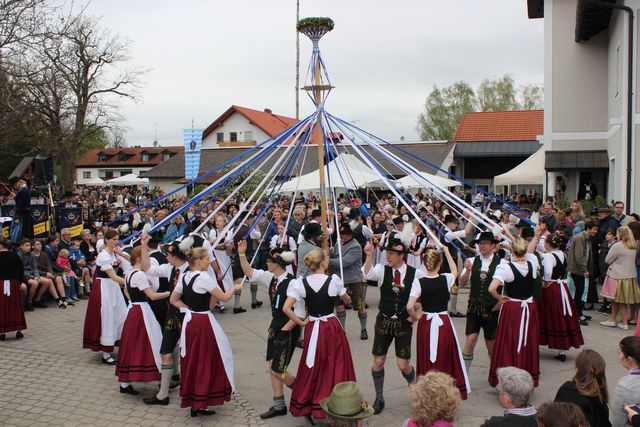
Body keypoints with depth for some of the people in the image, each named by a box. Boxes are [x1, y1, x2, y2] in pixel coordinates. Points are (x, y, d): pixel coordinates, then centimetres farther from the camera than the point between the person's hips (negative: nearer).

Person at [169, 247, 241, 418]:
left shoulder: (184, 277, 6)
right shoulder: (204, 277, -17)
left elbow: (173, 300, 15)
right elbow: (225, 297, -14)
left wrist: (190, 308, 11)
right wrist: (234, 287, 4)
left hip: (189, 321, 8)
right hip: (204, 322, -8)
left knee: (191, 361, 15)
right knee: (205, 362, 3)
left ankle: (191, 401, 24)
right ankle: (201, 404, 9)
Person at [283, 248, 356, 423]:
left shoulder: (301, 282, -7)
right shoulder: (334, 280, -11)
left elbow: (286, 308, -13)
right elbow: (348, 300, 6)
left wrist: (301, 322, -2)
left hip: (313, 329, 2)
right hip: (332, 328, -2)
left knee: (313, 368, 15)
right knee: (336, 367, 9)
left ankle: (306, 407, 23)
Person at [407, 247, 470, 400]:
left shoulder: (420, 282, -11)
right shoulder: (446, 279, -8)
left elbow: (409, 307, -18)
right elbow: (455, 271, 18)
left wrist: (415, 317, 2)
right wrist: (447, 251, 24)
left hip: (425, 323, 0)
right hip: (443, 323, 0)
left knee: (427, 360, 11)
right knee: (446, 358, 12)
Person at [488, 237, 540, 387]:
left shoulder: (505, 267, -19)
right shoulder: (533, 262, -5)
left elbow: (491, 288, -27)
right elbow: (527, 253, 19)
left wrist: (500, 298, -9)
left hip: (511, 308, -4)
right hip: (530, 308, 4)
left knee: (508, 345, 4)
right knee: (529, 344, 13)